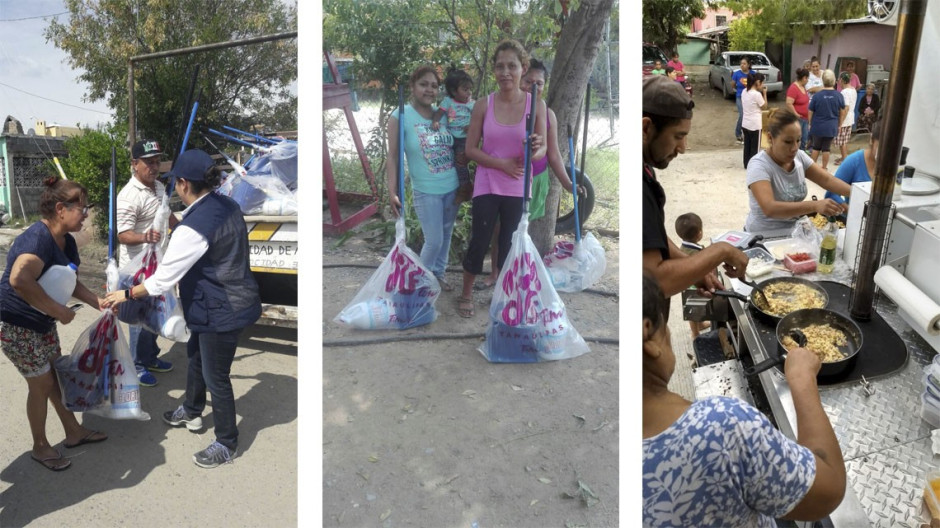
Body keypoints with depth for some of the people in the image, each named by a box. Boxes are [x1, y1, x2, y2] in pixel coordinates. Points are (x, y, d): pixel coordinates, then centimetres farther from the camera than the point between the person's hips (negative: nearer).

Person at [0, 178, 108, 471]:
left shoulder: (66, 242, 0)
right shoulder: (38, 238, -30)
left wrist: (97, 302, 1)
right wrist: (60, 311, -37)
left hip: (42, 322, 9)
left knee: (57, 376, 18)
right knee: (42, 383, 4)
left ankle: (74, 433, 35)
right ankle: (40, 447, 25)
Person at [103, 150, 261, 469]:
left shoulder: (193, 227, -27)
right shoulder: (226, 205, 0)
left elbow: (163, 278, -19)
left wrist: (126, 294, -4)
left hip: (222, 311, -10)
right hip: (234, 298, 10)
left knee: (216, 377, 7)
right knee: (197, 357, 28)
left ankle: (227, 445, 25)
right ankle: (191, 412, 52)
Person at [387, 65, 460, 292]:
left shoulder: (443, 114, 4)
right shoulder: (400, 116, -9)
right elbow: (393, 156, -11)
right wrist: (392, 192, -18)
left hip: (452, 187, 5)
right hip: (426, 191, -5)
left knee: (446, 235, 14)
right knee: (434, 240, -2)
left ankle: (439, 272, 34)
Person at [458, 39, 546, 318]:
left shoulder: (536, 105, -6)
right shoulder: (483, 106, -6)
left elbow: (543, 149, -3)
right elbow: (471, 149, -4)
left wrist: (535, 151, -27)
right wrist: (503, 164, -15)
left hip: (518, 189, 1)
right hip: (487, 187, -1)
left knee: (509, 245, 12)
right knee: (478, 243, 2)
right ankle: (466, 293, 26)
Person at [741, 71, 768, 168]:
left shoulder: (744, 92, 3)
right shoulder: (757, 94, -19)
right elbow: (764, 106, -5)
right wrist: (764, 93, -2)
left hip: (745, 123, 7)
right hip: (755, 125, -7)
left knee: (747, 145, 17)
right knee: (755, 147, 5)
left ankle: (747, 164, 25)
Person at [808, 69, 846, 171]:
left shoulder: (817, 95, -13)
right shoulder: (838, 95, -6)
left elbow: (810, 112, -5)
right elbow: (842, 112, 4)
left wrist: (810, 123, 10)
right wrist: (839, 124, 17)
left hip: (817, 126, -1)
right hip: (831, 127, 1)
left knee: (816, 147, 15)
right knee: (826, 148, 10)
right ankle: (824, 168, 17)